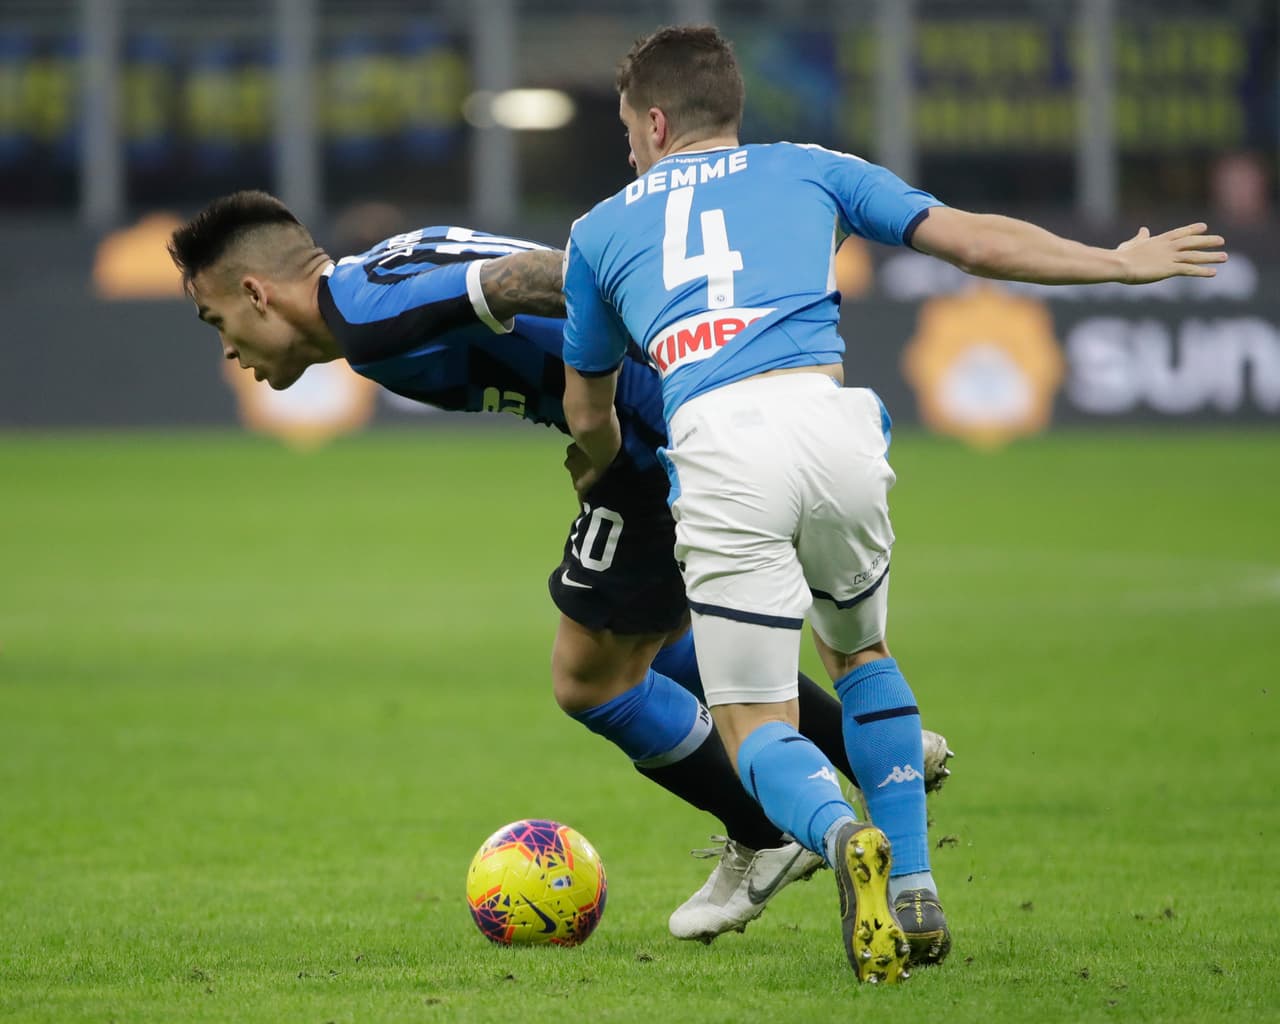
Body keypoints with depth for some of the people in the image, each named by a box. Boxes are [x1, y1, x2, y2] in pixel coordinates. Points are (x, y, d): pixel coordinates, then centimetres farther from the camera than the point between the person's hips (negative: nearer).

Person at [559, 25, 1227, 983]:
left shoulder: (601, 229, 27)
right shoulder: (809, 169, 25)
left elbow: (588, 413, 37)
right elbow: (976, 241, 20)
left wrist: (608, 470, 60)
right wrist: (1123, 263, 33)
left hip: (714, 446, -1)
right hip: (826, 419, 1)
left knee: (756, 726, 7)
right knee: (859, 652, 28)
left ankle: (841, 833, -27)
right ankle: (915, 891, 15)